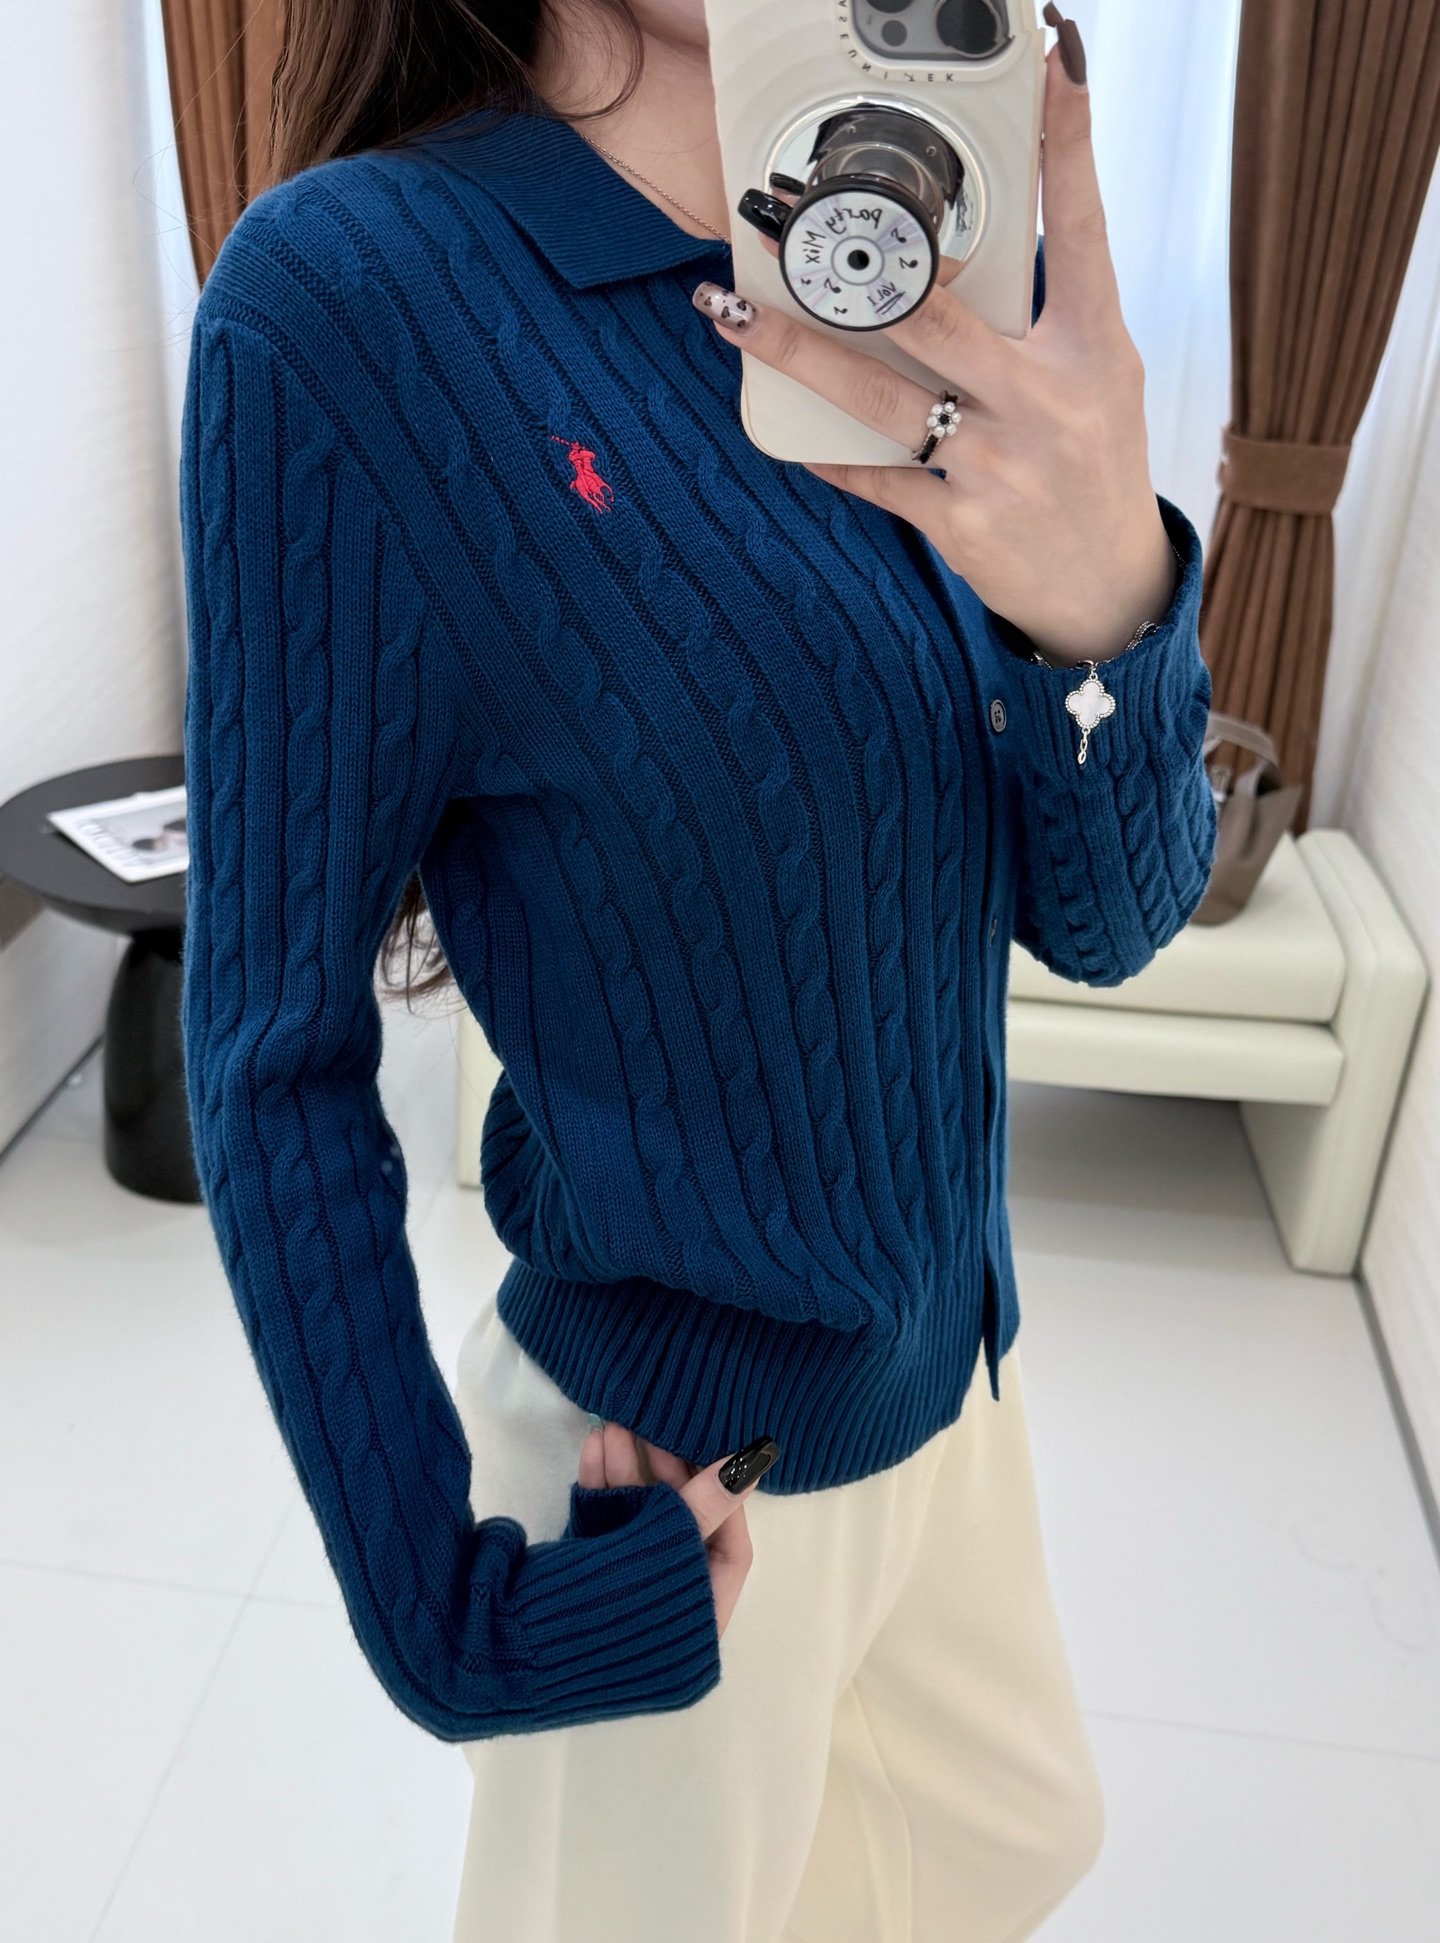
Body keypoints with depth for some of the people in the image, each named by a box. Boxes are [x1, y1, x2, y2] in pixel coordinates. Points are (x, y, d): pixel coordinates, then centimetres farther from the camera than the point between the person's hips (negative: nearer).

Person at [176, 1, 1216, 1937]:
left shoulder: (924, 317, -3)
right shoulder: (352, 289, -22)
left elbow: (1107, 919, -7)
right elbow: (278, 1054, -17)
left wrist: (1110, 596, -28)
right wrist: (440, 1604, -13)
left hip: (952, 1371, 6)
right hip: (680, 1469, -6)